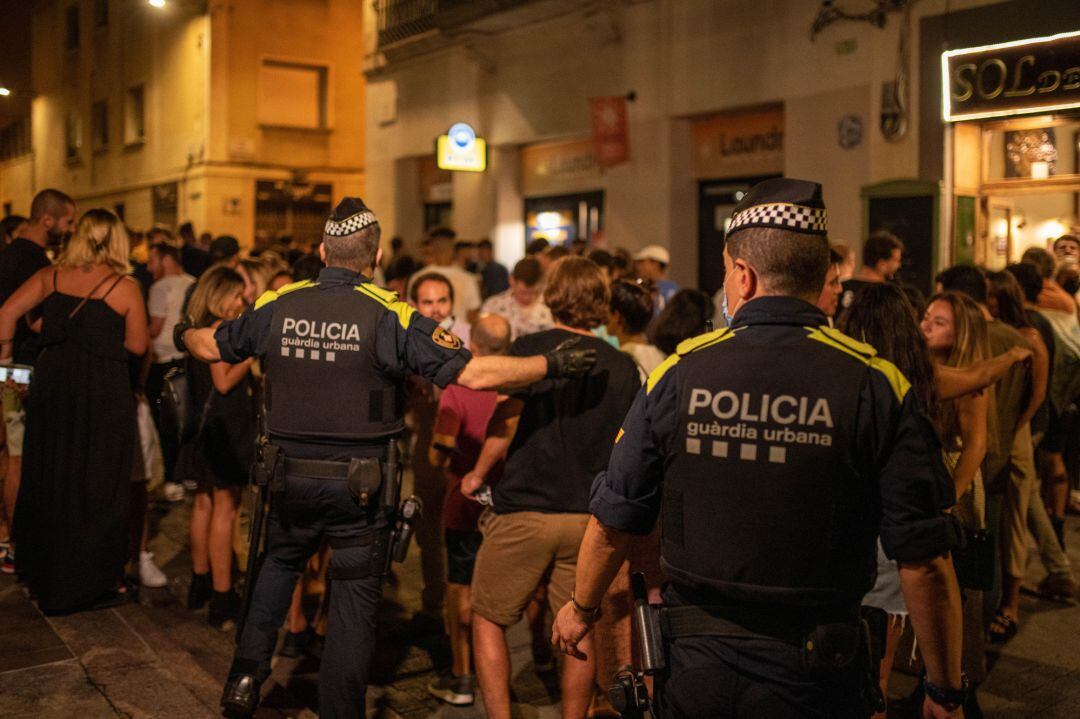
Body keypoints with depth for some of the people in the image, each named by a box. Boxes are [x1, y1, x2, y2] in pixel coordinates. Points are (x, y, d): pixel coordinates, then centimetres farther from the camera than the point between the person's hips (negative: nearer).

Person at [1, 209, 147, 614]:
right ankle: (91, 582, 16)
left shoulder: (51, 276, 2)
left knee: (47, 477, 18)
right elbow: (137, 345, -2)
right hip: (103, 395, -4)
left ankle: (39, 568, 33)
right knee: (97, 486, 7)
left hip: (52, 385, 4)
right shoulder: (125, 288, -7)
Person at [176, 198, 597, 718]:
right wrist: (551, 364, -11)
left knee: (279, 562, 29)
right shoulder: (389, 315, -13)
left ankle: (247, 672, 20)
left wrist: (182, 335, 38)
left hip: (289, 475, 3)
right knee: (355, 598, 10)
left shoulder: (277, 305, -2)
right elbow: (474, 373, -18)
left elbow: (212, 347, 15)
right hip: (360, 484, -3)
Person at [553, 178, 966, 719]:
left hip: (696, 661, 2)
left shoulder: (677, 374, -8)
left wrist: (582, 607, 18)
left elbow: (611, 526, 0)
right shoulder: (876, 385, -12)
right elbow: (925, 563, -12)